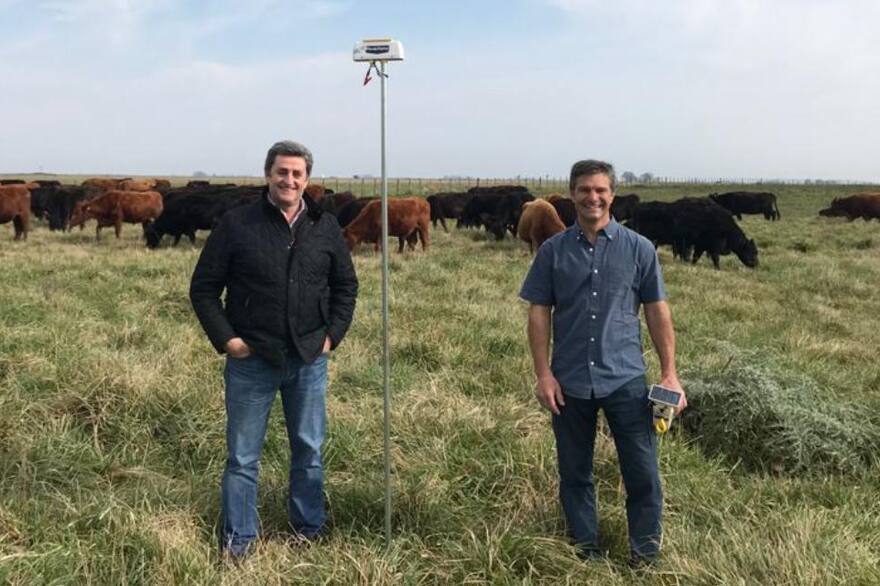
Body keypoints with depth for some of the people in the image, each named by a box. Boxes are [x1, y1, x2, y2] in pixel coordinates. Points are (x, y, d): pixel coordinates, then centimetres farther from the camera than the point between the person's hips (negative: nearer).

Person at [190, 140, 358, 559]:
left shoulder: (326, 227, 4)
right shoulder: (237, 224, -6)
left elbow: (346, 286, 14)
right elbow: (203, 288, -1)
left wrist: (333, 335, 3)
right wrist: (226, 339, -9)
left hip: (309, 360, 3)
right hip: (251, 360, -2)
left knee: (309, 450, 14)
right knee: (242, 456, 7)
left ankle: (309, 531, 32)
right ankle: (238, 540, 21)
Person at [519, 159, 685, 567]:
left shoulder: (638, 249, 2)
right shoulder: (553, 251, 3)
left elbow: (657, 311, 4)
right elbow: (539, 313, 3)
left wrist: (669, 374, -1)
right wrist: (543, 375, -4)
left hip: (626, 381, -1)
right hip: (569, 383, 1)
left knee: (643, 473, 3)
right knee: (574, 474, 12)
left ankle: (646, 558, 19)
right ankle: (585, 555, 28)